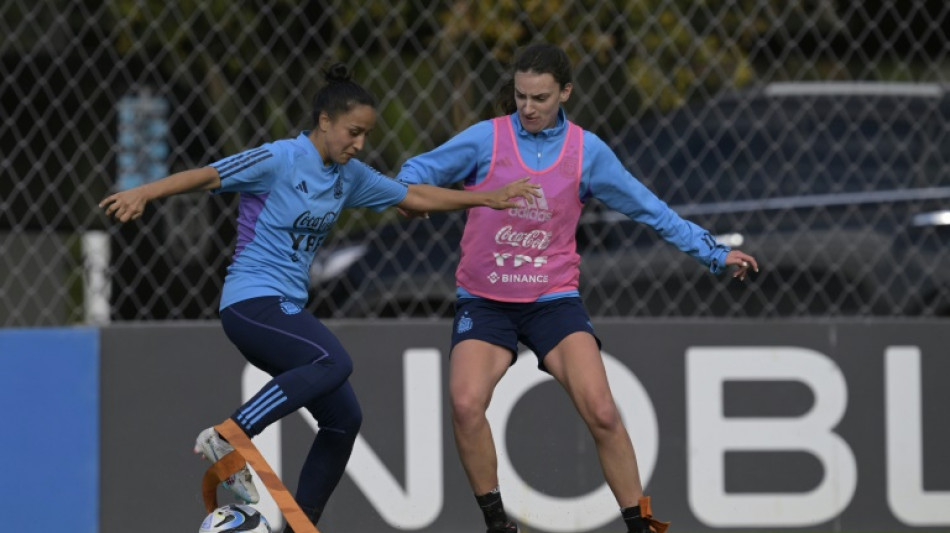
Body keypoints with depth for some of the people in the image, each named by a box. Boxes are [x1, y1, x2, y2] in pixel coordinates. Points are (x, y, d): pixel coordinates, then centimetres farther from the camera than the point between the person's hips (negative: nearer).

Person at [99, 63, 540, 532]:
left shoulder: (349, 176, 12)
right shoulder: (280, 160, -11)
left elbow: (414, 196, 23)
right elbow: (205, 176, -20)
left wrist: (487, 198, 22)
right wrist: (141, 194, -32)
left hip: (286, 309, 9)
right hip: (251, 302, -9)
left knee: (343, 418, 5)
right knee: (333, 362, -32)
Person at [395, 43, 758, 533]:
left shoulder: (587, 151, 0)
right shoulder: (486, 138, -5)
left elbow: (649, 210, 7)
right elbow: (420, 171, 0)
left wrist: (715, 254, 6)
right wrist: (406, 189, -25)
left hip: (553, 299, 0)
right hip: (485, 302, 0)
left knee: (601, 412, -16)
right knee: (466, 404, -23)